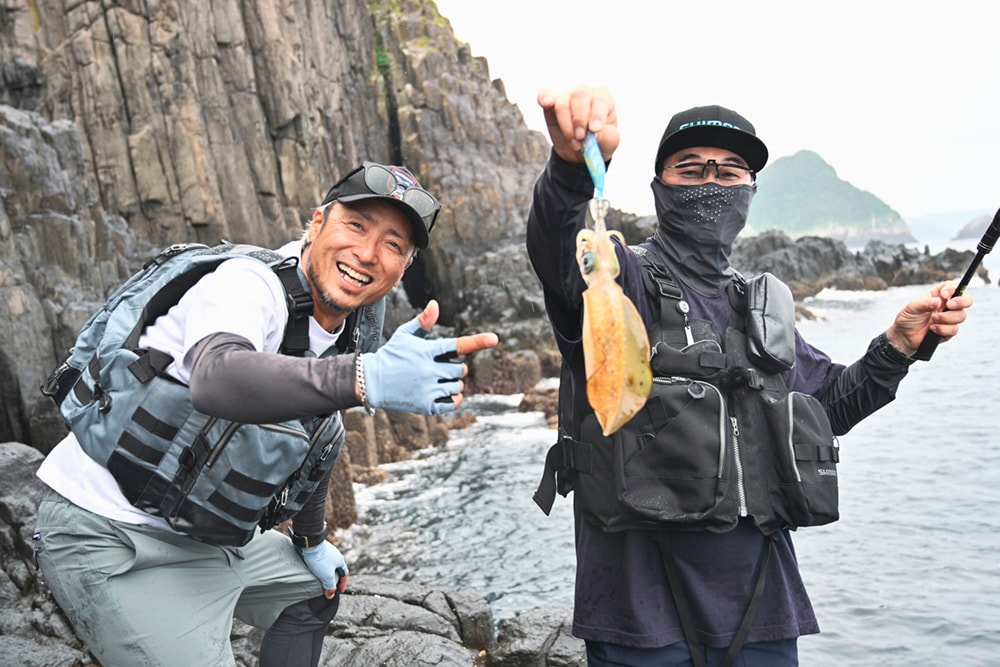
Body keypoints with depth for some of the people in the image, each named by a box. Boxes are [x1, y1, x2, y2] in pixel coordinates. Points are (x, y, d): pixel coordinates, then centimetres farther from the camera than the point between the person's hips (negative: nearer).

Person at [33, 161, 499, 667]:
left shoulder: (352, 333, 2)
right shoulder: (252, 283, -25)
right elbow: (215, 380, -48)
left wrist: (311, 541, 26)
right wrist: (367, 378, -59)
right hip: (109, 538, -9)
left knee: (314, 591, 25)